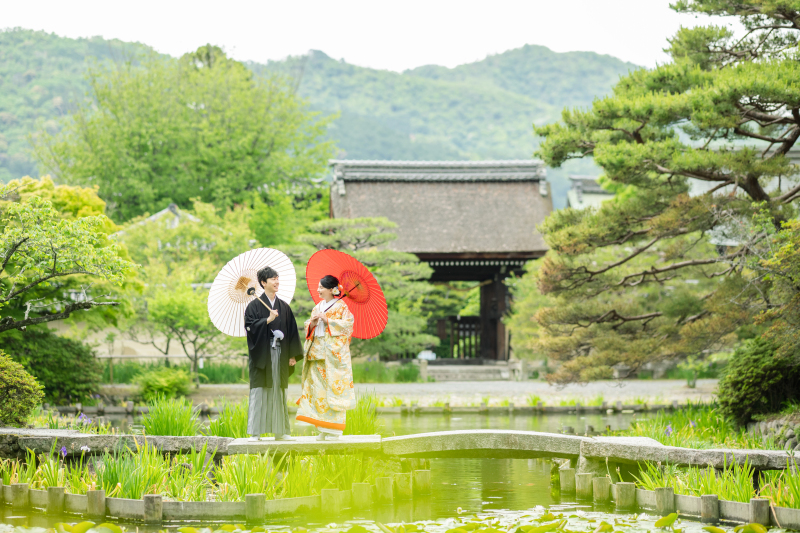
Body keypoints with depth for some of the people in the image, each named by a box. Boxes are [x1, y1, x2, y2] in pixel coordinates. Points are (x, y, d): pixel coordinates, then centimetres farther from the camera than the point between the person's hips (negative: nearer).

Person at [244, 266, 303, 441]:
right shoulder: (254, 305, -1)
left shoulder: (284, 307, 11)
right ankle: (256, 432, -3)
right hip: (262, 354, -4)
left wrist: (293, 355, 6)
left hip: (280, 354, 4)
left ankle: (280, 431, 11)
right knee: (259, 392, -5)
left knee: (279, 392, 7)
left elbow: (292, 331, 11)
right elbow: (250, 327, -12)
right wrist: (268, 320, -21)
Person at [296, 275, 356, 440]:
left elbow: (346, 325, -11)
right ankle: (323, 429, 5)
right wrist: (312, 323, -3)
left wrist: (327, 320, -14)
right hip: (317, 351, 6)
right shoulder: (317, 307, 17)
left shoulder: (341, 306, -1)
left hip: (334, 353, -6)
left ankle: (334, 430, -4)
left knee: (334, 388, -7)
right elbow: (308, 328, 18)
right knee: (318, 388, 1)